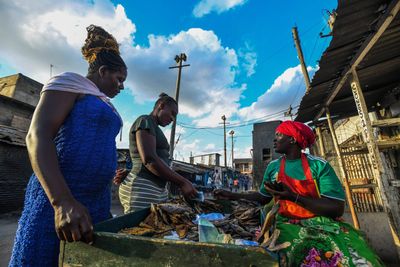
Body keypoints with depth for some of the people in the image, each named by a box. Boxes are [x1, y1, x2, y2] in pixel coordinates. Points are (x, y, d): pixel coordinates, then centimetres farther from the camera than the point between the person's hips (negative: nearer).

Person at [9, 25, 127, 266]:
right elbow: (38, 135, -17)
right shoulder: (70, 82, -3)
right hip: (57, 198, -8)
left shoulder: (106, 105, 19)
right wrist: (63, 201, -27)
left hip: (99, 200, 8)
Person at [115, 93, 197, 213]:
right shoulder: (145, 121, -7)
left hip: (159, 191, 8)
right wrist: (182, 182, -19)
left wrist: (127, 174, -1)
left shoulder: (155, 129, 21)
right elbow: (149, 159, -20)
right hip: (142, 190, -8)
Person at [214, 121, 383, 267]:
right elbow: (263, 197, 15)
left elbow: (337, 208, -12)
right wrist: (233, 196, 10)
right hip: (287, 223, 1)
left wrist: (293, 196, -25)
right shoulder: (272, 167, 5)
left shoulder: (319, 166, -6)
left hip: (323, 223, 0)